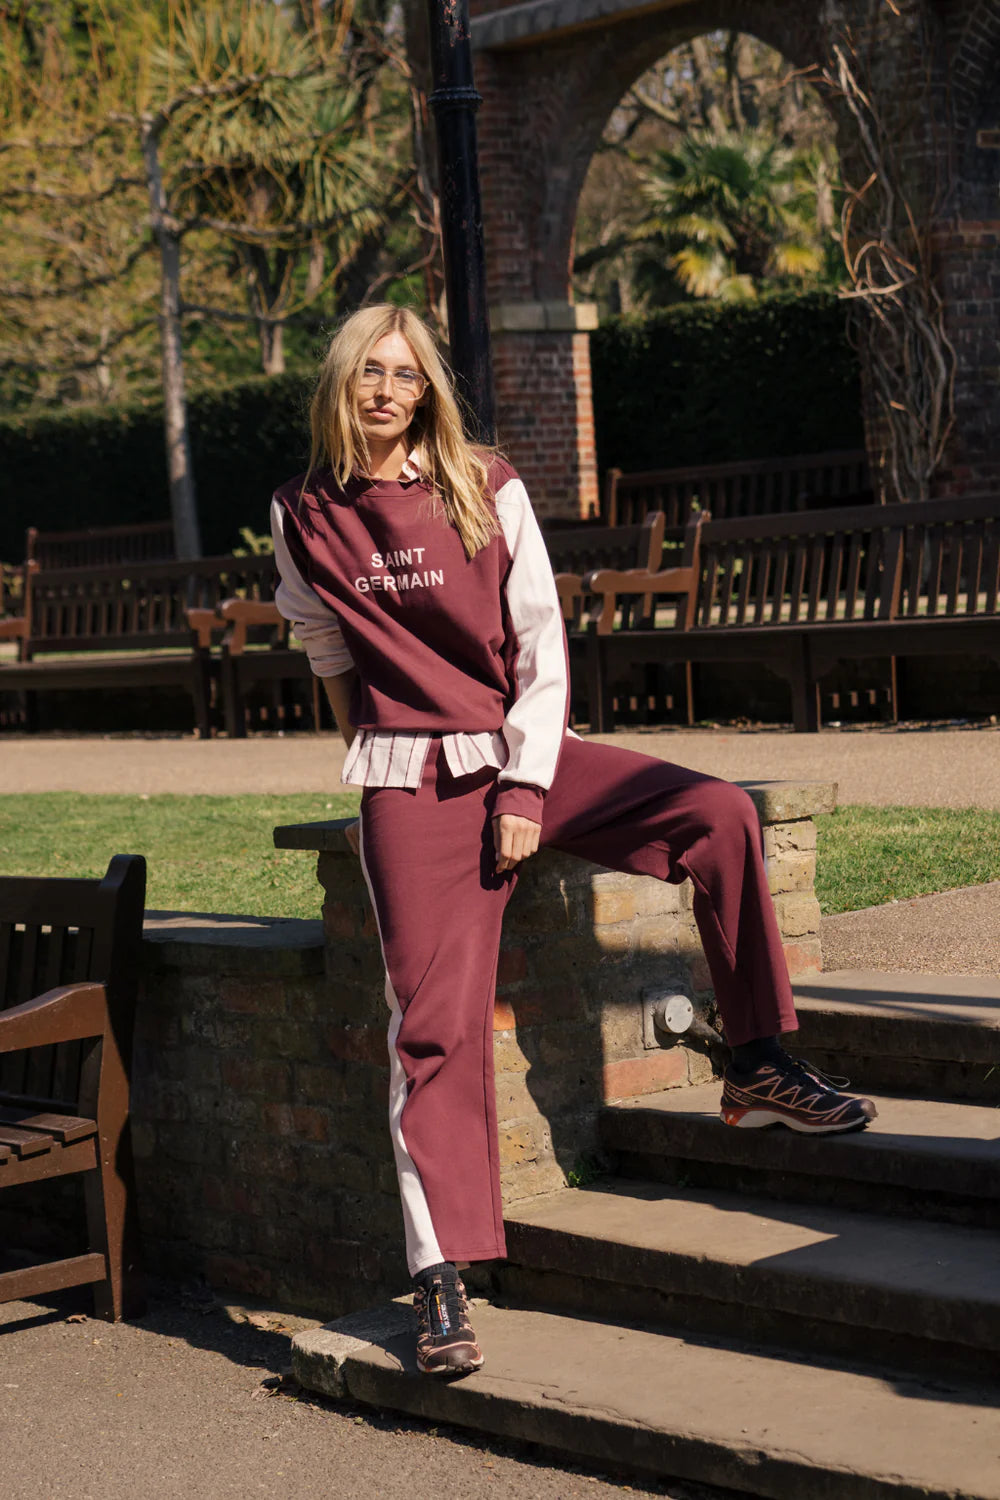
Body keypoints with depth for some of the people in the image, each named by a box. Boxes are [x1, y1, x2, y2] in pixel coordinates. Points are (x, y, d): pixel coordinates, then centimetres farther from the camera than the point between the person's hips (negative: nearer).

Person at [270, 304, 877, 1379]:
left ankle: (761, 1068, -8)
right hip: (412, 784, -1)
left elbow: (540, 645, -2)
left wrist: (526, 788, -10)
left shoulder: (486, 490, 1)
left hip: (525, 754, 1)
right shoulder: (305, 517, 4)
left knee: (719, 813, -19)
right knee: (435, 1019, -12)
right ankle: (441, 1276, -10)